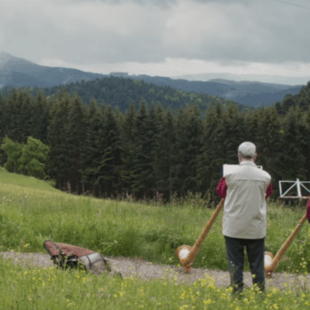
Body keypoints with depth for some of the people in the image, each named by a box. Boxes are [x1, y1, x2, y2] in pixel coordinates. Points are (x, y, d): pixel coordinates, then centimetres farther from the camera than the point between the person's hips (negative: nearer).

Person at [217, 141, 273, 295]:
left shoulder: (231, 175, -10)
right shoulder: (264, 176, -5)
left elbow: (221, 191, 9)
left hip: (234, 228, -1)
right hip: (256, 228, 1)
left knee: (235, 263, 6)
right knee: (257, 264, 9)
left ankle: (237, 292, 7)